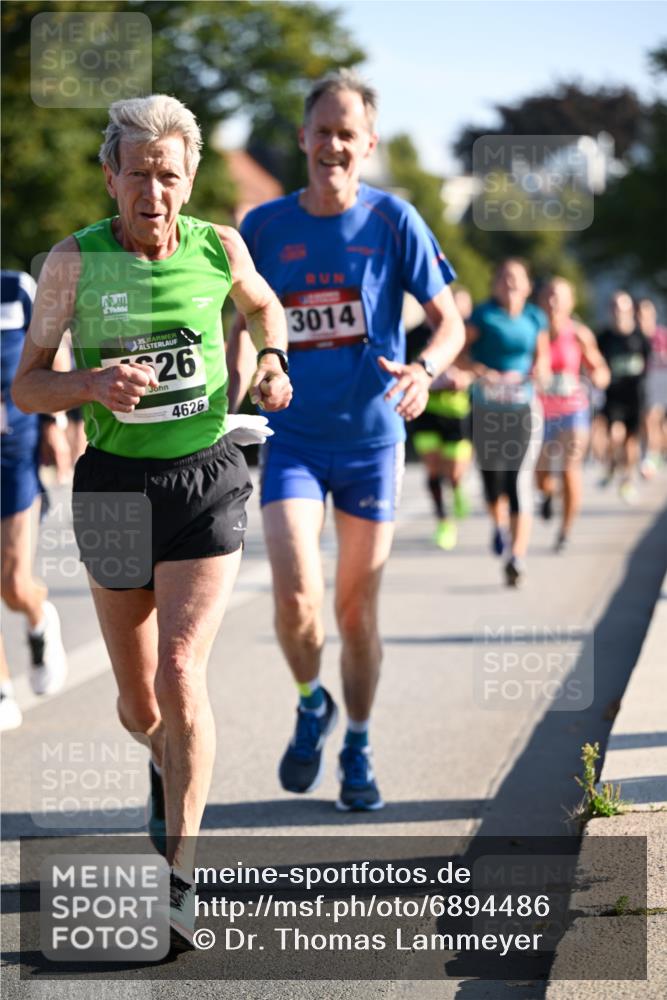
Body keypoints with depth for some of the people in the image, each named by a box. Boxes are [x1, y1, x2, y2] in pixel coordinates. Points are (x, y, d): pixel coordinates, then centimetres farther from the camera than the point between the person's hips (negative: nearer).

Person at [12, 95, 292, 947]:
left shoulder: (219, 248, -3)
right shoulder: (74, 261, -8)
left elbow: (263, 304, 21)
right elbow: (25, 387, -5)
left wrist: (271, 362, 2)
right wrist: (92, 383, -24)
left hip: (206, 480, -1)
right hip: (115, 483, 1)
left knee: (180, 672, -18)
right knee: (138, 704, 10)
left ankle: (179, 877, -10)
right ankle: (171, 763, 48)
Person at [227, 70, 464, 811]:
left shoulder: (391, 220, -5)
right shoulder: (265, 227, -1)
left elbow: (449, 322, -3)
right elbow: (247, 327, 12)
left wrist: (425, 370, -23)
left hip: (371, 438, 0)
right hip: (292, 438, 0)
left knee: (357, 609, 8)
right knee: (294, 600, -16)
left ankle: (357, 751, 27)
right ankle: (311, 706, 14)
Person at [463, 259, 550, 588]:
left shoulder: (536, 318, 6)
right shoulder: (484, 315, -2)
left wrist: (540, 369, -7)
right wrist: (482, 371, -19)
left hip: (523, 406, 1)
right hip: (486, 408, 0)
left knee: (519, 480, -12)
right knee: (492, 476, 2)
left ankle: (517, 558, -16)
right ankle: (499, 525, 38)